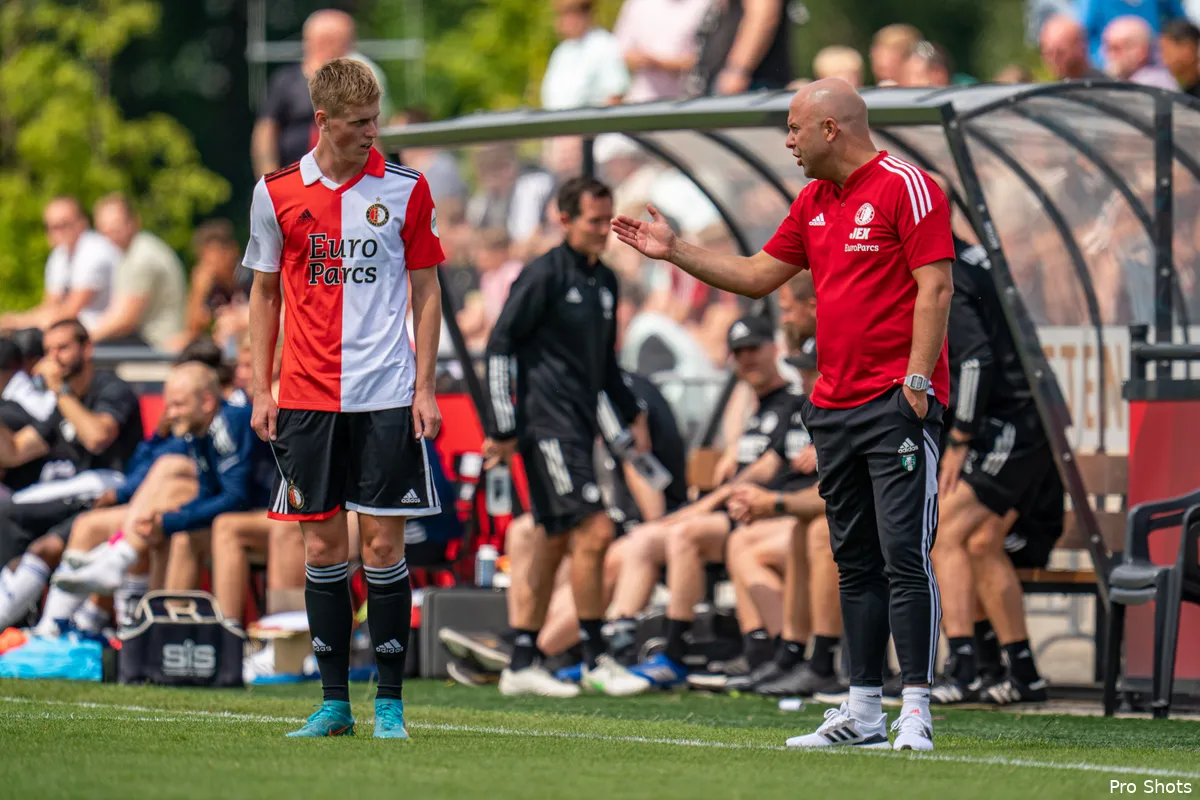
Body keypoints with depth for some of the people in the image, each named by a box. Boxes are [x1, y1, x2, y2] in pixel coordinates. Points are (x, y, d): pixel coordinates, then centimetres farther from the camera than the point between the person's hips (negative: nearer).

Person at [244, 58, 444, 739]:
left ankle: (391, 702, 4)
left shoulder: (405, 189, 1)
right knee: (323, 545, 4)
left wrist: (425, 388, -2)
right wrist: (262, 390, 7)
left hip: (387, 398, -2)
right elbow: (265, 292, 13)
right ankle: (335, 703, 11)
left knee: (384, 545, -3)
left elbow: (426, 292, 5)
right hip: (307, 398, 2)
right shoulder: (278, 193, 4)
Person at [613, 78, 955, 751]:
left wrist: (917, 380, -19)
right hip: (835, 405, 9)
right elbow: (758, 276, 26)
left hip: (898, 403, -9)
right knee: (856, 562, 9)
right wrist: (675, 251, 22)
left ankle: (916, 711, -12)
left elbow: (935, 287, -13)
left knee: (904, 556, -11)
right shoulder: (814, 202, 17)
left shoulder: (906, 188, -8)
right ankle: (863, 713, 12)